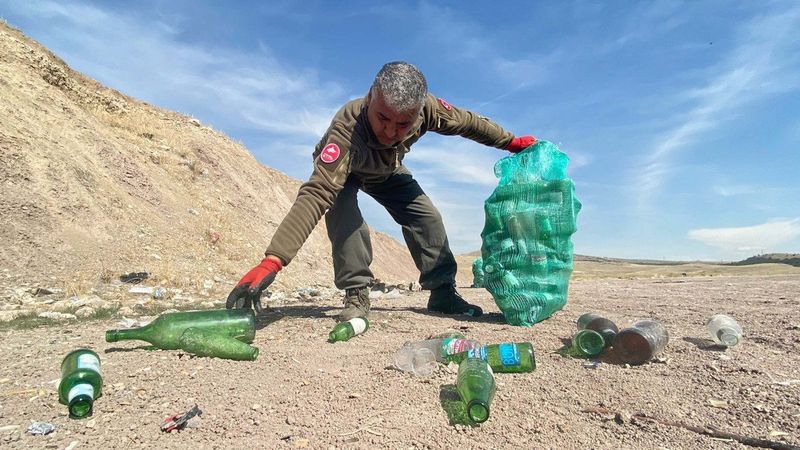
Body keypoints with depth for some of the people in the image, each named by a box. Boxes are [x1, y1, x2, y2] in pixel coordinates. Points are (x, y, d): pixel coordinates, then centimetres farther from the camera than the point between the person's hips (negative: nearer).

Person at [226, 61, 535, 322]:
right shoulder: (346, 131, -49)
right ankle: (356, 294, -17)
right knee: (342, 212, -33)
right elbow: (316, 194, -59)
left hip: (387, 170, 4)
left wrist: (512, 142, -4)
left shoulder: (426, 107, -35)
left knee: (426, 216, -6)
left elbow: (467, 122, -15)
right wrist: (272, 262, -68)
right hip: (339, 167, -4)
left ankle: (443, 292, 8)